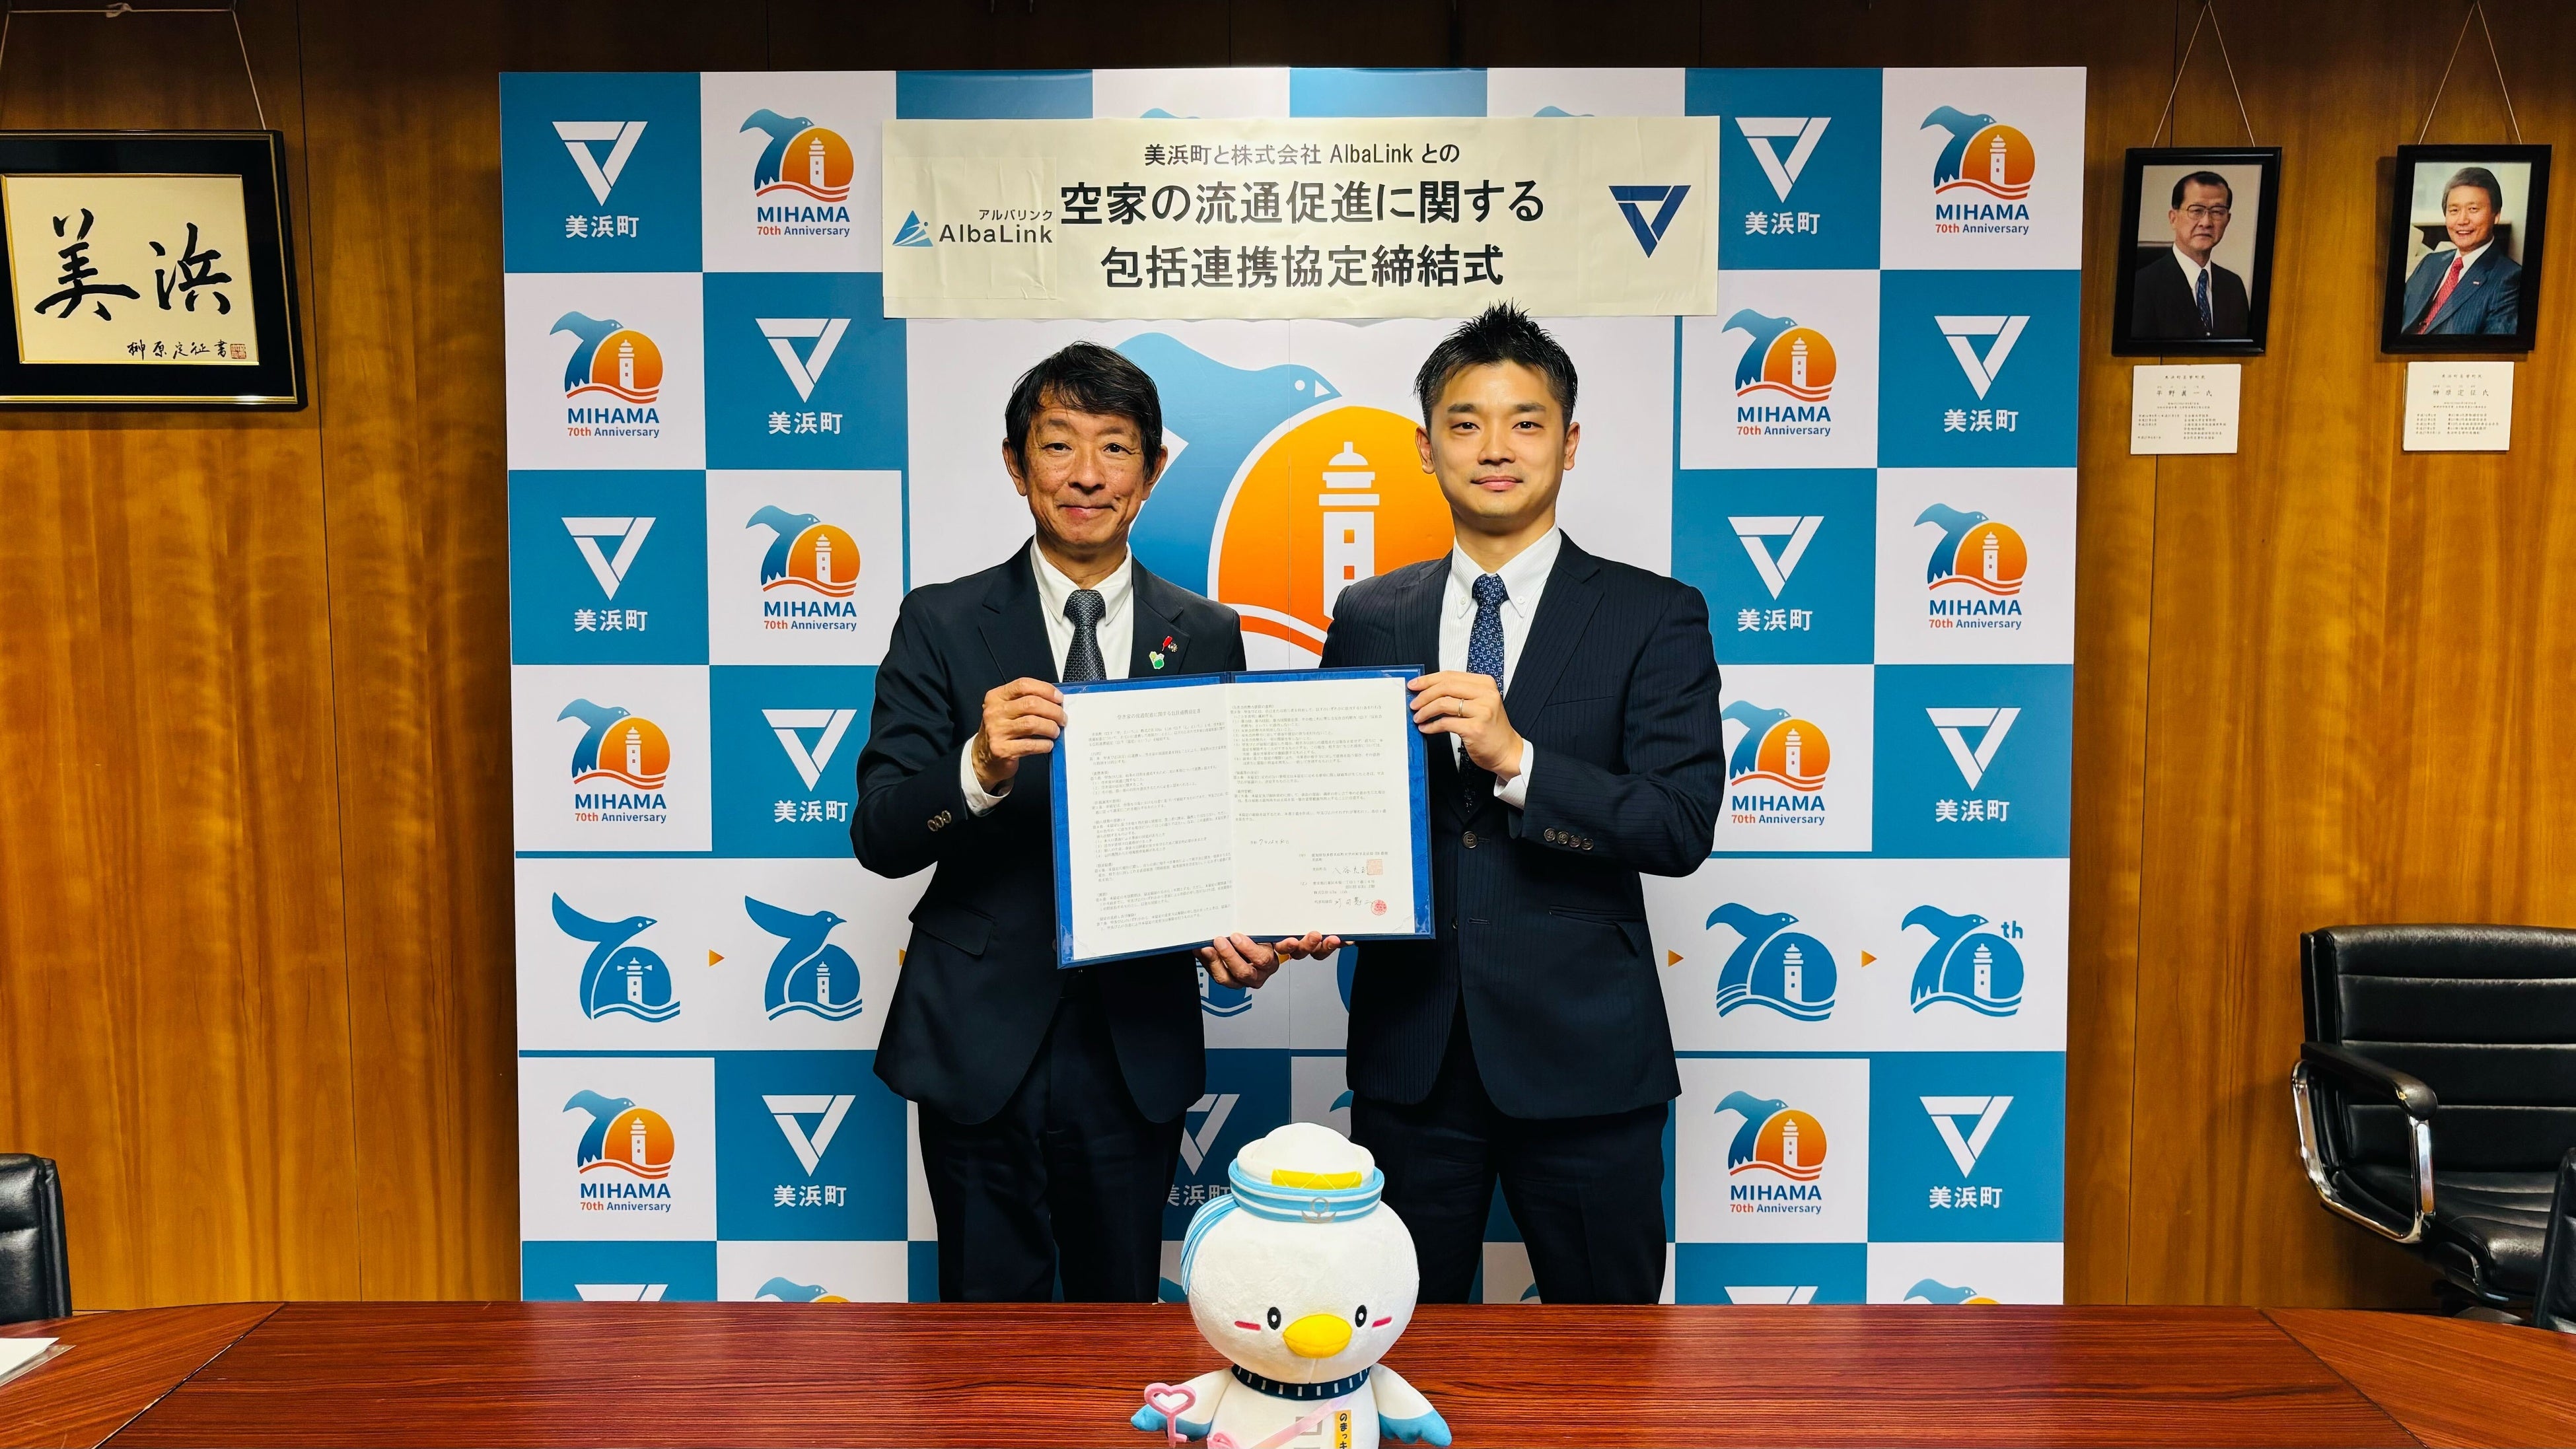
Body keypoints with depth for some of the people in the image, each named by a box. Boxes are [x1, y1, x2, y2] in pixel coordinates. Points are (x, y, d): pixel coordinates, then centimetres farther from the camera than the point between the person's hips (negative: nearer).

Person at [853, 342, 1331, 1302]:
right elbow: (877, 836, -8)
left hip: (1139, 1047, 2)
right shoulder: (942, 625, -1)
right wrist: (980, 767, -27)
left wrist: (1236, 929, -13)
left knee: (1123, 1315, 16)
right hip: (982, 1043, -1)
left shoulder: (1206, 636, 5)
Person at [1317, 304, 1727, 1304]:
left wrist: (1516, 757, -23)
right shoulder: (1367, 618, 7)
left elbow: (1684, 827, -12)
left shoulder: (1656, 617, -3)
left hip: (1581, 1053, -2)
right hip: (1410, 1046, 3)